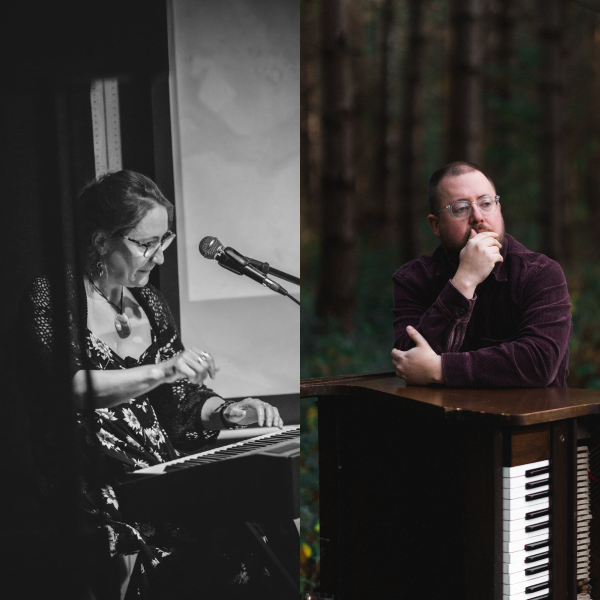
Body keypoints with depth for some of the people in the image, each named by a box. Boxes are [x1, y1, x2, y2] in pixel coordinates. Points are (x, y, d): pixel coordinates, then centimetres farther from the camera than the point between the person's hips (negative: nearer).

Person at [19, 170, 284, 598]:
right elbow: (69, 387, -19)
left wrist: (226, 412, -2)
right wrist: (162, 370, -25)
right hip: (95, 486, -6)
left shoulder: (149, 304, 16)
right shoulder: (51, 298, -3)